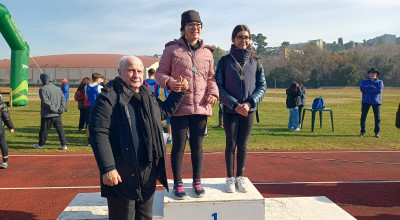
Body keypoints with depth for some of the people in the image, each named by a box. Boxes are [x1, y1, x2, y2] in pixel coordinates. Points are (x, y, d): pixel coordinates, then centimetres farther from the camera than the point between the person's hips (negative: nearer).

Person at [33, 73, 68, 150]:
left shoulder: (43, 89, -6)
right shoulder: (57, 89, 13)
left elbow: (46, 101, -18)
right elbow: (63, 100, 7)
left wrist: (53, 109, -16)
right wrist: (62, 109, -3)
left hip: (48, 115, -5)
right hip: (58, 115, 5)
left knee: (44, 130, 8)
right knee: (60, 129, 7)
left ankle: (41, 144, 22)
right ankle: (64, 144, 4)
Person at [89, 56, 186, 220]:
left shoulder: (148, 97, 12)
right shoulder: (109, 98, -11)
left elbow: (164, 111, 32)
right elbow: (98, 134, -18)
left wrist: (177, 93, 21)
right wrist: (107, 168, -24)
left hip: (149, 172, 7)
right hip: (122, 174, -7)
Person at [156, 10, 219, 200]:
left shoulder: (207, 52, 13)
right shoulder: (172, 50, 2)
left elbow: (211, 77, 17)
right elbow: (160, 73, 4)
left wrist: (213, 93, -1)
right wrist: (169, 82, -17)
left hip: (201, 107, 3)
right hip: (179, 107, -3)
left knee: (197, 145, 11)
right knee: (178, 146, 5)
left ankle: (197, 182, 26)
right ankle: (178, 184, 20)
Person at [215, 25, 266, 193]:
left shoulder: (255, 62, 5)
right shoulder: (225, 61, -1)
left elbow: (262, 86, 3)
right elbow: (219, 87, -5)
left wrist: (249, 103, -13)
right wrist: (235, 104, -15)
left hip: (248, 110, 2)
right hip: (230, 110, -1)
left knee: (243, 146, 8)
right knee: (231, 145, 5)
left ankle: (241, 177, 20)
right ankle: (230, 178, 17)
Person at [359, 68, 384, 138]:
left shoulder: (380, 82, 10)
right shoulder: (364, 81, 13)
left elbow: (379, 90, -9)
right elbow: (362, 88, -7)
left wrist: (368, 90, -10)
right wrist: (372, 87, -13)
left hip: (376, 101, 0)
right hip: (366, 101, 0)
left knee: (377, 117, 0)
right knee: (363, 116, -2)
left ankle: (377, 132, 9)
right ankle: (362, 132, 6)